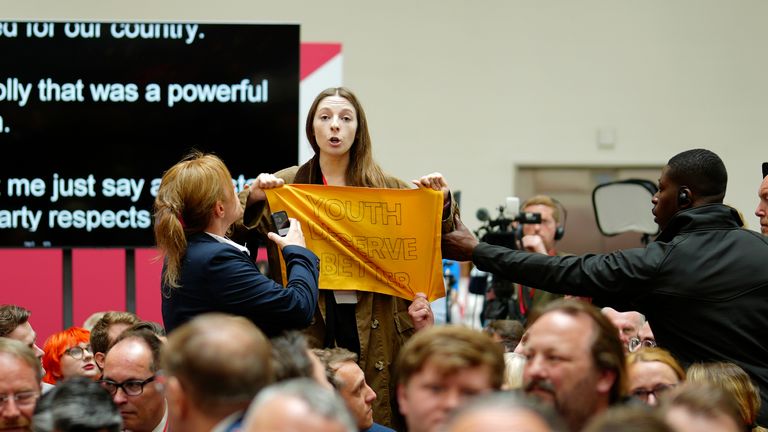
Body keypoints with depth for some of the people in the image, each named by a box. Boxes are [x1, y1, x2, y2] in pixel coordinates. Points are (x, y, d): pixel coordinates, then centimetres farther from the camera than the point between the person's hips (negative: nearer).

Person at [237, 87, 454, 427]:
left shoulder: (387, 188, 8)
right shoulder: (286, 184, 5)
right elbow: (238, 234, -2)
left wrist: (441, 203, -7)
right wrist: (253, 200, -20)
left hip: (374, 330, 1)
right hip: (310, 327, -1)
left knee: (373, 415, 1)